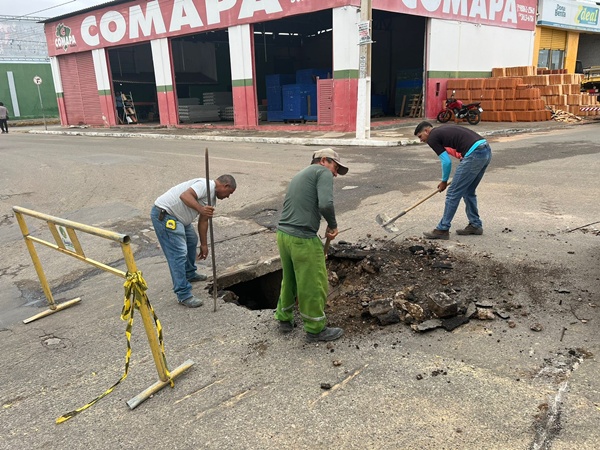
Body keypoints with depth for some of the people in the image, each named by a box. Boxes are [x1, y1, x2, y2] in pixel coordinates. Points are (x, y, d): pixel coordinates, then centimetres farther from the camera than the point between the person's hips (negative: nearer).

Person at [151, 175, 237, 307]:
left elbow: (203, 221, 20)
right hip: (163, 214, -11)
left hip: (177, 216, 11)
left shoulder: (212, 196, 14)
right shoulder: (206, 185, -16)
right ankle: (184, 295, -7)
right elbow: (185, 195, -31)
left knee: (192, 240, 26)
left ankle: (189, 274, 45)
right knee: (178, 254, -12)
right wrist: (201, 209, -44)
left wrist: (204, 244, 22)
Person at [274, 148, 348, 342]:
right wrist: (332, 225, -2)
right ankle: (316, 329, 21)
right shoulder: (323, 172, -2)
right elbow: (325, 204, -22)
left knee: (289, 280, 25)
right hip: (302, 239, -9)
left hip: (283, 234, 9)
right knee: (314, 285, 7)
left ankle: (284, 319, 38)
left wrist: (317, 249, 29)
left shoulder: (299, 175, 24)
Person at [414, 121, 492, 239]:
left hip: (474, 155, -9)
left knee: (453, 193, 0)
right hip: (486, 151, 9)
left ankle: (443, 229, 7)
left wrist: (444, 181, 13)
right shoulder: (443, 131, 26)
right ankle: (475, 225, 28)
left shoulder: (432, 138, 1)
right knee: (468, 192, 21)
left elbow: (446, 162, -3)